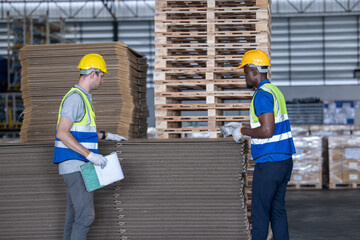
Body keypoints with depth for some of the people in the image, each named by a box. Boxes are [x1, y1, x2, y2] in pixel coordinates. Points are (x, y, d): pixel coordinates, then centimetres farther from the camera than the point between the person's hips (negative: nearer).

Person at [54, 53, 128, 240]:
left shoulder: (82, 98, 17)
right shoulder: (75, 97, -15)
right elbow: (62, 133, -24)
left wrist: (106, 136, 28)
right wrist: (89, 155, -27)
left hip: (78, 166, 10)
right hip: (75, 166, -10)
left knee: (74, 214, 11)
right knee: (85, 215, -14)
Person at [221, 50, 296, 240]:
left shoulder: (262, 95, -15)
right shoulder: (274, 91, 15)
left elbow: (267, 131, -24)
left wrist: (243, 131, -9)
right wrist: (239, 126, 25)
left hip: (269, 163, -9)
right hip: (284, 160, 9)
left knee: (260, 212, -1)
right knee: (277, 210, 12)